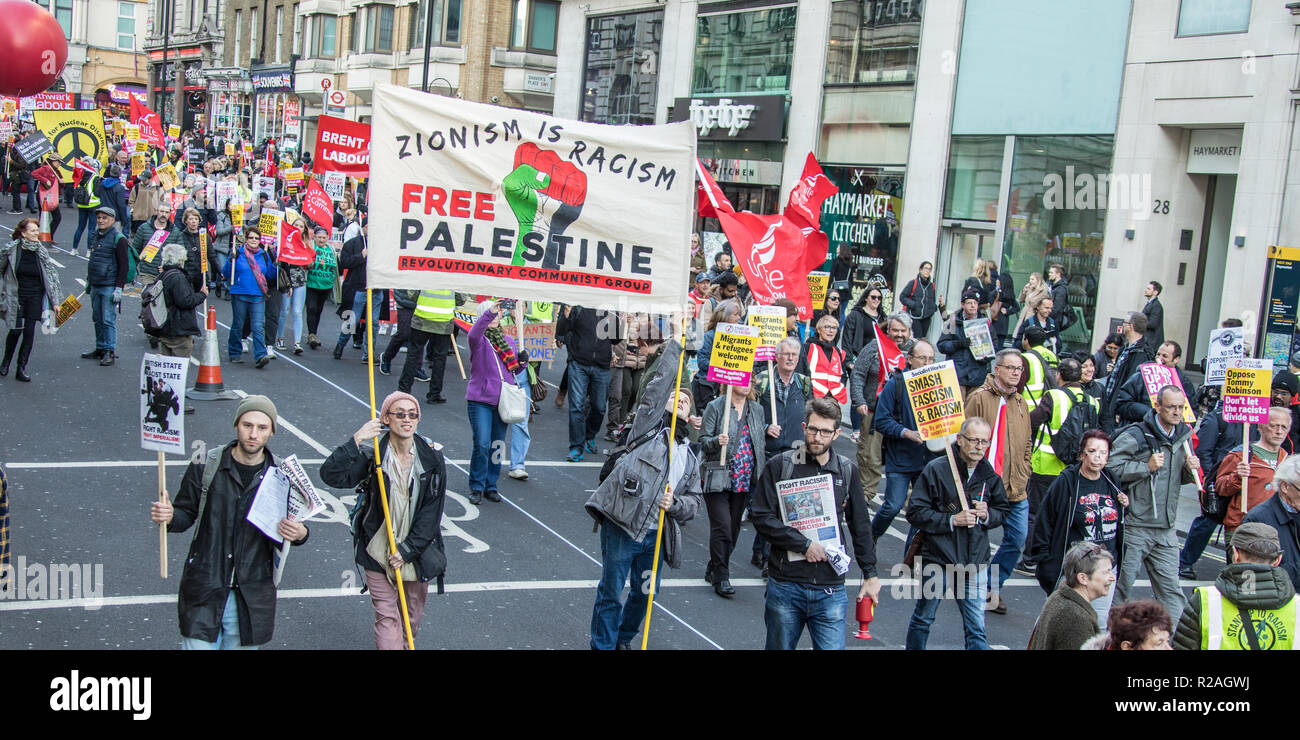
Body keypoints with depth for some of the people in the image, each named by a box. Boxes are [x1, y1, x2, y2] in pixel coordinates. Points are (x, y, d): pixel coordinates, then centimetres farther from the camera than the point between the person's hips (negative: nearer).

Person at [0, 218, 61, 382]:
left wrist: (55, 302, 2)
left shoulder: (42, 252, -1)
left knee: (29, 332, -2)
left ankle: (21, 368, 7)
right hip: (15, 297, -2)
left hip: (35, 297, 2)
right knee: (15, 330, 0)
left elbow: (51, 277, 3)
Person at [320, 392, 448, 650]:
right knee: (387, 616, -2)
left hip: (417, 549, 2)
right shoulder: (371, 454, -9)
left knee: (413, 614, 17)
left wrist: (407, 549, -11)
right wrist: (355, 441, -32)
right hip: (378, 549, -2)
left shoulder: (432, 459, -5)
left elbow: (432, 512, -6)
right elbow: (331, 475, -23)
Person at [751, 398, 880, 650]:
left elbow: (861, 527, 14)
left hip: (831, 589, 1)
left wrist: (870, 574, 13)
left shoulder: (846, 470, 6)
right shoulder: (779, 466, -1)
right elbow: (762, 518, -7)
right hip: (785, 586, -1)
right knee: (780, 646, 12)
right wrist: (805, 544, -13)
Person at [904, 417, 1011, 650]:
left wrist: (987, 515, -5)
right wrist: (952, 520, -17)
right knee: (923, 619, 15)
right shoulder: (937, 469, -9)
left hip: (974, 561, 2)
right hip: (937, 558, -2)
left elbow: (1004, 510, 17)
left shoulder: (990, 474, 3)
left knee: (976, 629, 1)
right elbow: (915, 513, -10)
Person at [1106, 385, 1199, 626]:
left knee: (1169, 585, 6)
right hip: (1134, 526, -5)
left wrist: (1190, 470, 1)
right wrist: (1147, 467, -19)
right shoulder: (1135, 435, -11)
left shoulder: (1183, 436, 11)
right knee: (1122, 581, 4)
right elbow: (1111, 468, -18)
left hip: (1166, 529, 5)